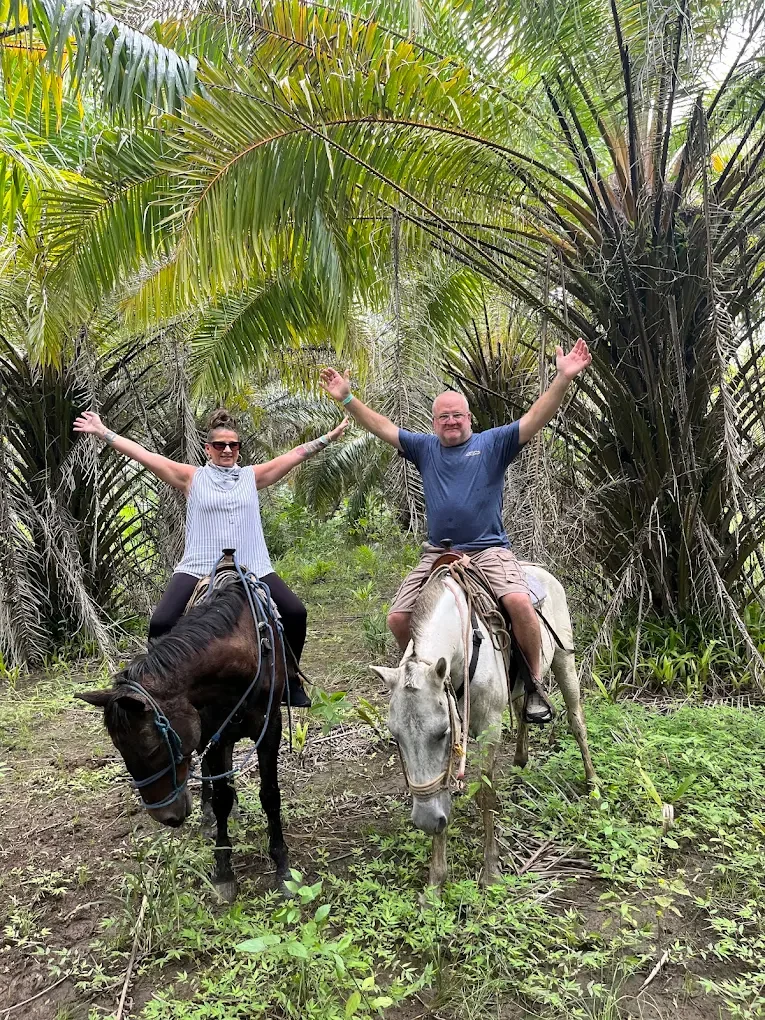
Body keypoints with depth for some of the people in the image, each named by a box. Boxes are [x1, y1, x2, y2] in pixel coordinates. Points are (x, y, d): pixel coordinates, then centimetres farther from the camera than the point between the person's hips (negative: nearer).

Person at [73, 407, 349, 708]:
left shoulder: (252, 476, 11)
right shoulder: (192, 478, 6)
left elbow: (295, 455, 9)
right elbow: (145, 455, 2)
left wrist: (329, 437, 6)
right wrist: (104, 433, -2)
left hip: (252, 568, 2)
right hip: (199, 568, -2)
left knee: (295, 613, -7)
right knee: (161, 622, -17)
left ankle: (290, 681, 13)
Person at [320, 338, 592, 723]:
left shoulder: (493, 443, 5)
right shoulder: (425, 448, 14)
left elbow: (536, 418, -6)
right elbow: (382, 426, 11)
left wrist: (563, 378, -19)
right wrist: (347, 399, 2)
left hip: (489, 550, -3)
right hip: (437, 553, 4)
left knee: (519, 601, -29)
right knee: (398, 617, -7)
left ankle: (534, 685, -7)